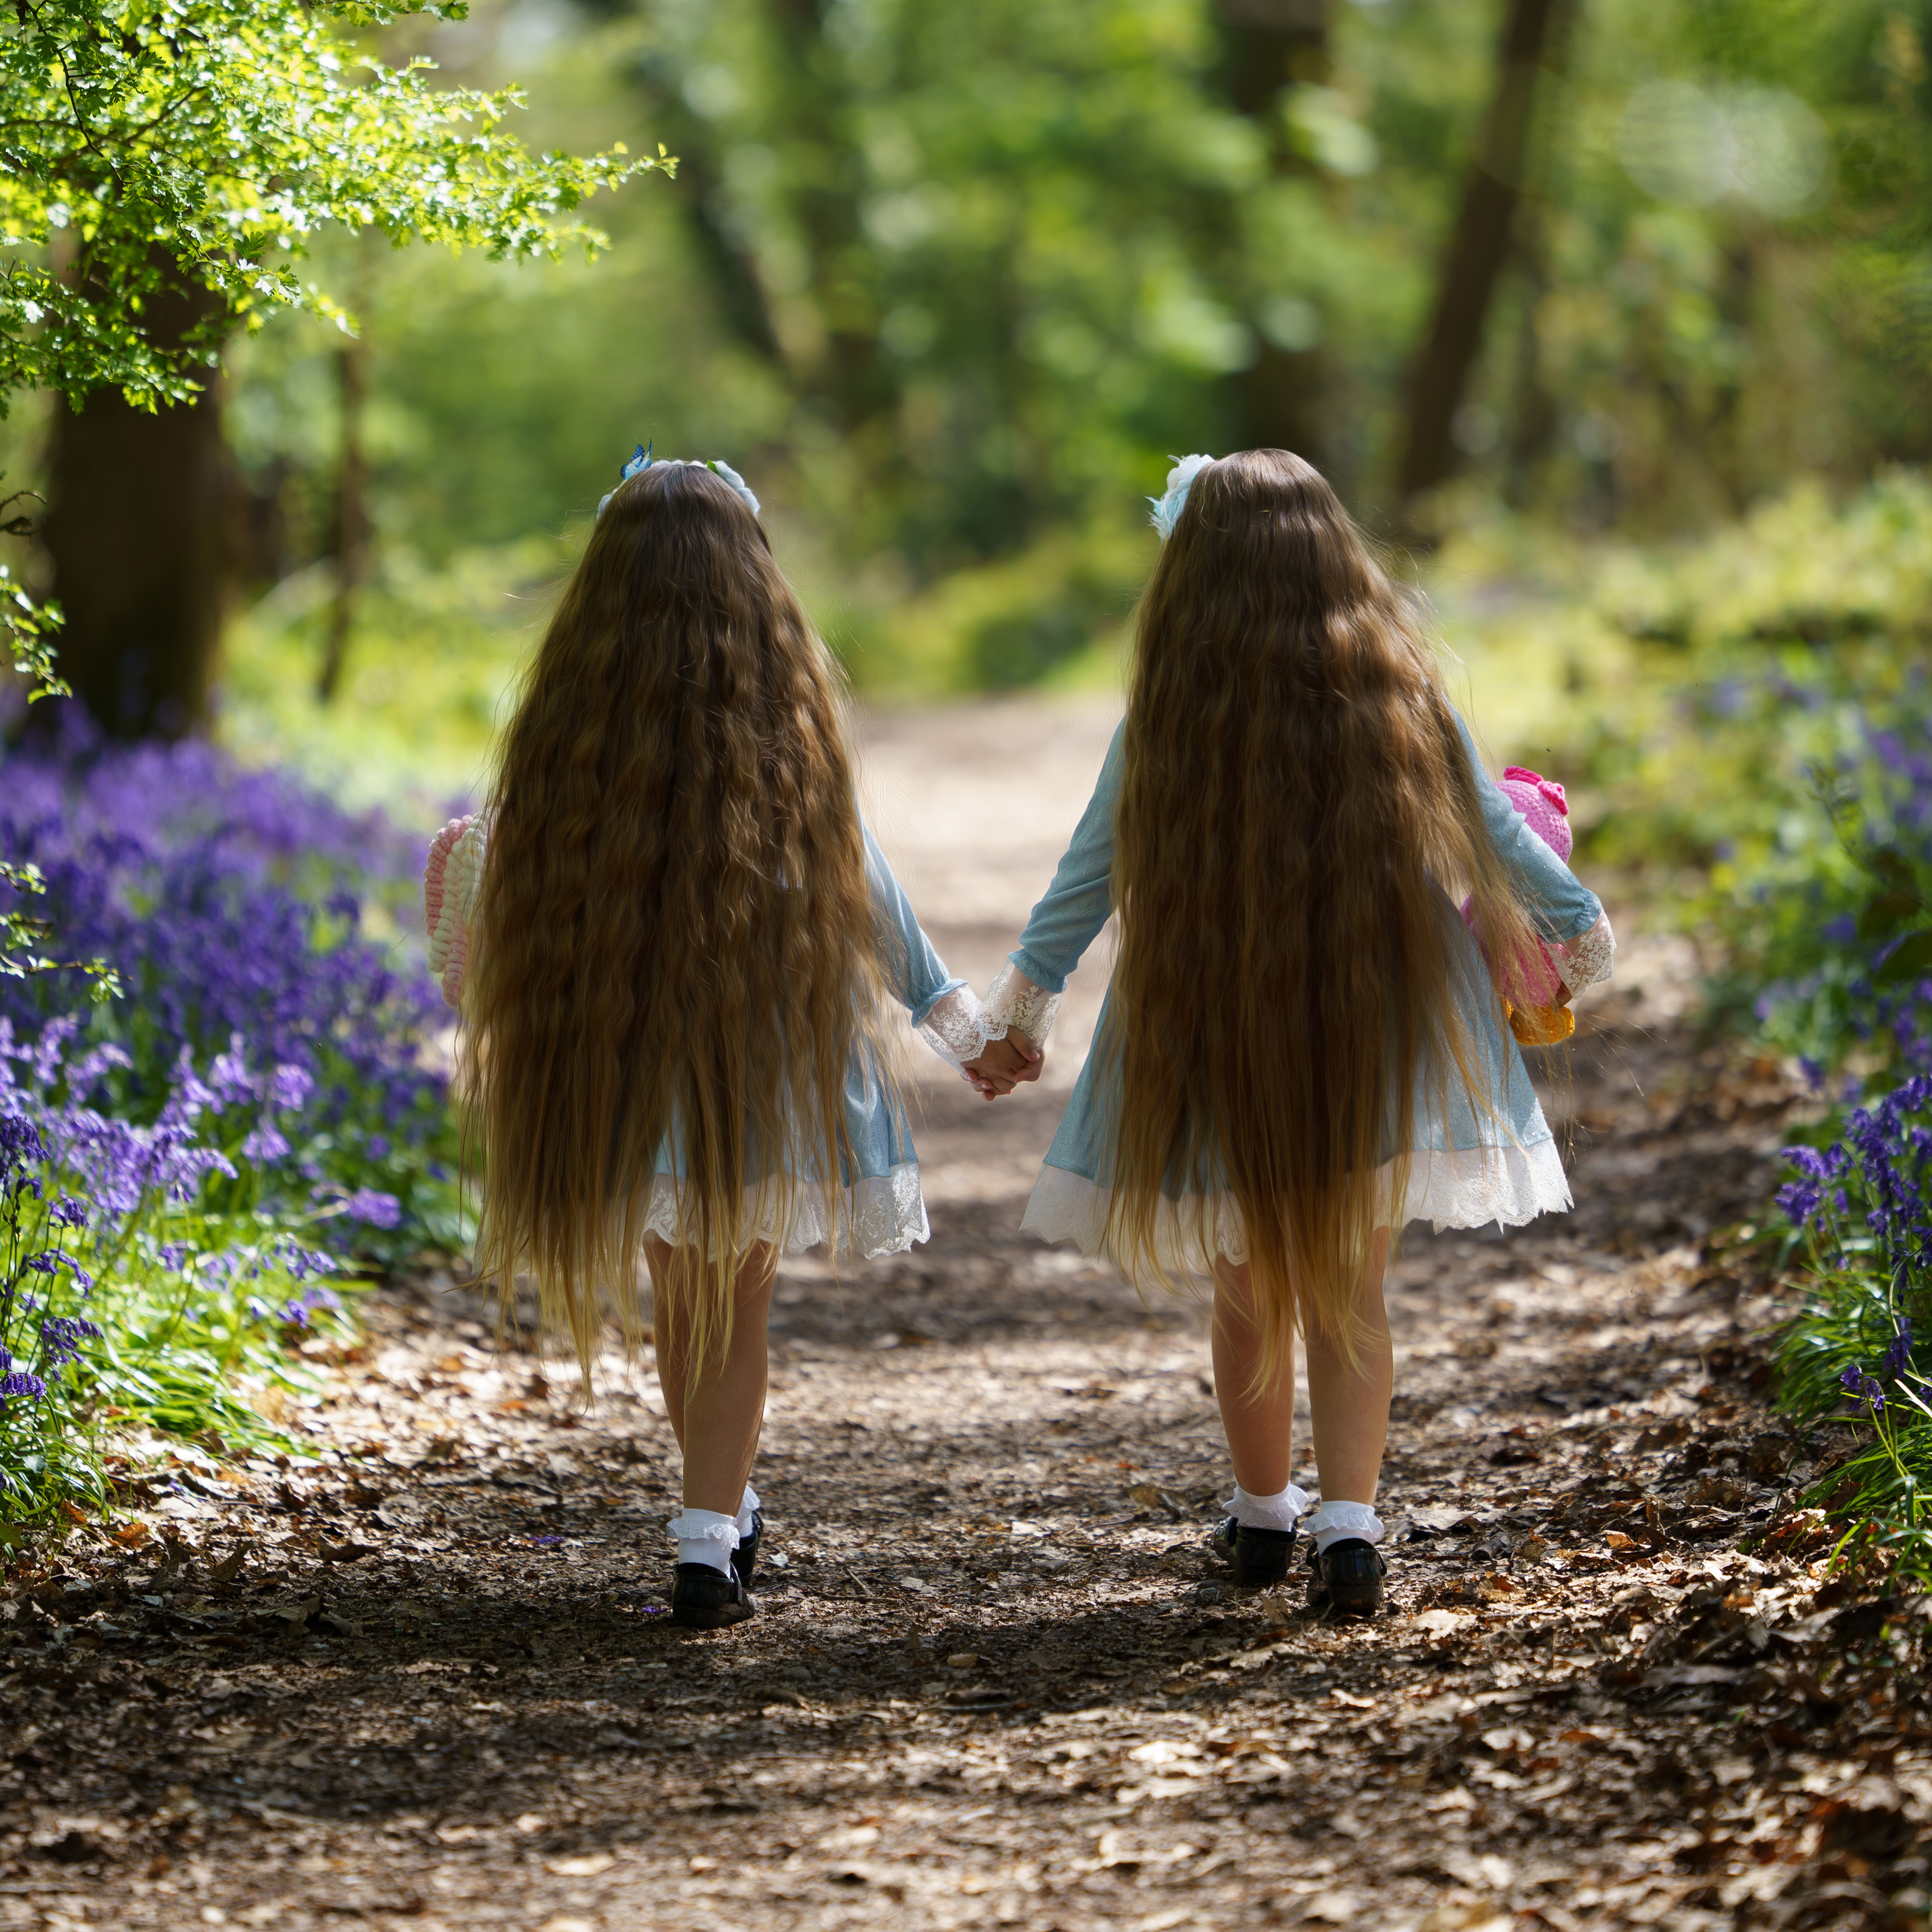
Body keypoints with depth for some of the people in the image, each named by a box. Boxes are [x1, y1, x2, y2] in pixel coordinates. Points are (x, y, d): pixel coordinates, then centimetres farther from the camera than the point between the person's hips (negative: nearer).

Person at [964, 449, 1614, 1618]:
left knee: (1249, 1295, 17)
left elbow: (1091, 874, 1)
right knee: (1352, 1296, 9)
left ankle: (1264, 1514, 31)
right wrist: (1578, 928, 24)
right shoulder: (1402, 693, -5)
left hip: (1219, 1044, 0)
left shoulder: (1167, 722, -8)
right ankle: (1351, 1523, -6)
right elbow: (1494, 834, 6)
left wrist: (1021, 1004, 14)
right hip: (1378, 1043, 0)